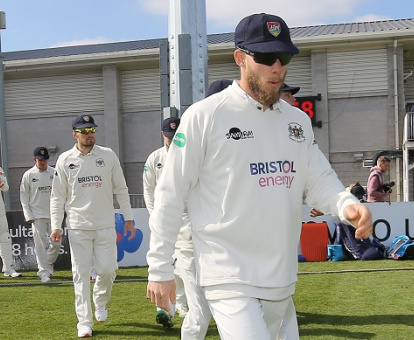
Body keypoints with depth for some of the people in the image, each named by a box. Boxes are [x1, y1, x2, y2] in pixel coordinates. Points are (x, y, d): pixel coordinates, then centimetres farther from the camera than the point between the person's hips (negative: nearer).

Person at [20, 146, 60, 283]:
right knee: (40, 244, -5)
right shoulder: (28, 175, -1)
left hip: (53, 215, 3)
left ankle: (48, 265, 27)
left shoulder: (54, 173, 5)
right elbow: (24, 196, 1)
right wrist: (28, 215, -5)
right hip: (37, 216, -2)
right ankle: (44, 272, 1)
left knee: (56, 243, 3)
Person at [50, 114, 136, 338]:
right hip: (78, 227, -1)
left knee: (107, 269, -1)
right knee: (81, 274, 0)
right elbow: (58, 196, 4)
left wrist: (128, 219, 3)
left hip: (106, 225, 1)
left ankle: (100, 301, 30)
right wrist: (56, 226, -4)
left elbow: (121, 189, 7)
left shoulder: (108, 155, 3)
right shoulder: (65, 160, 2)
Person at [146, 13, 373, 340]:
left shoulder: (298, 120, 11)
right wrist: (159, 269, -6)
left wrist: (347, 205, -12)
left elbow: (320, 179, 11)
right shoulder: (204, 116, -8)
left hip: (283, 279, 7)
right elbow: (170, 195, -6)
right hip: (230, 278, -6)